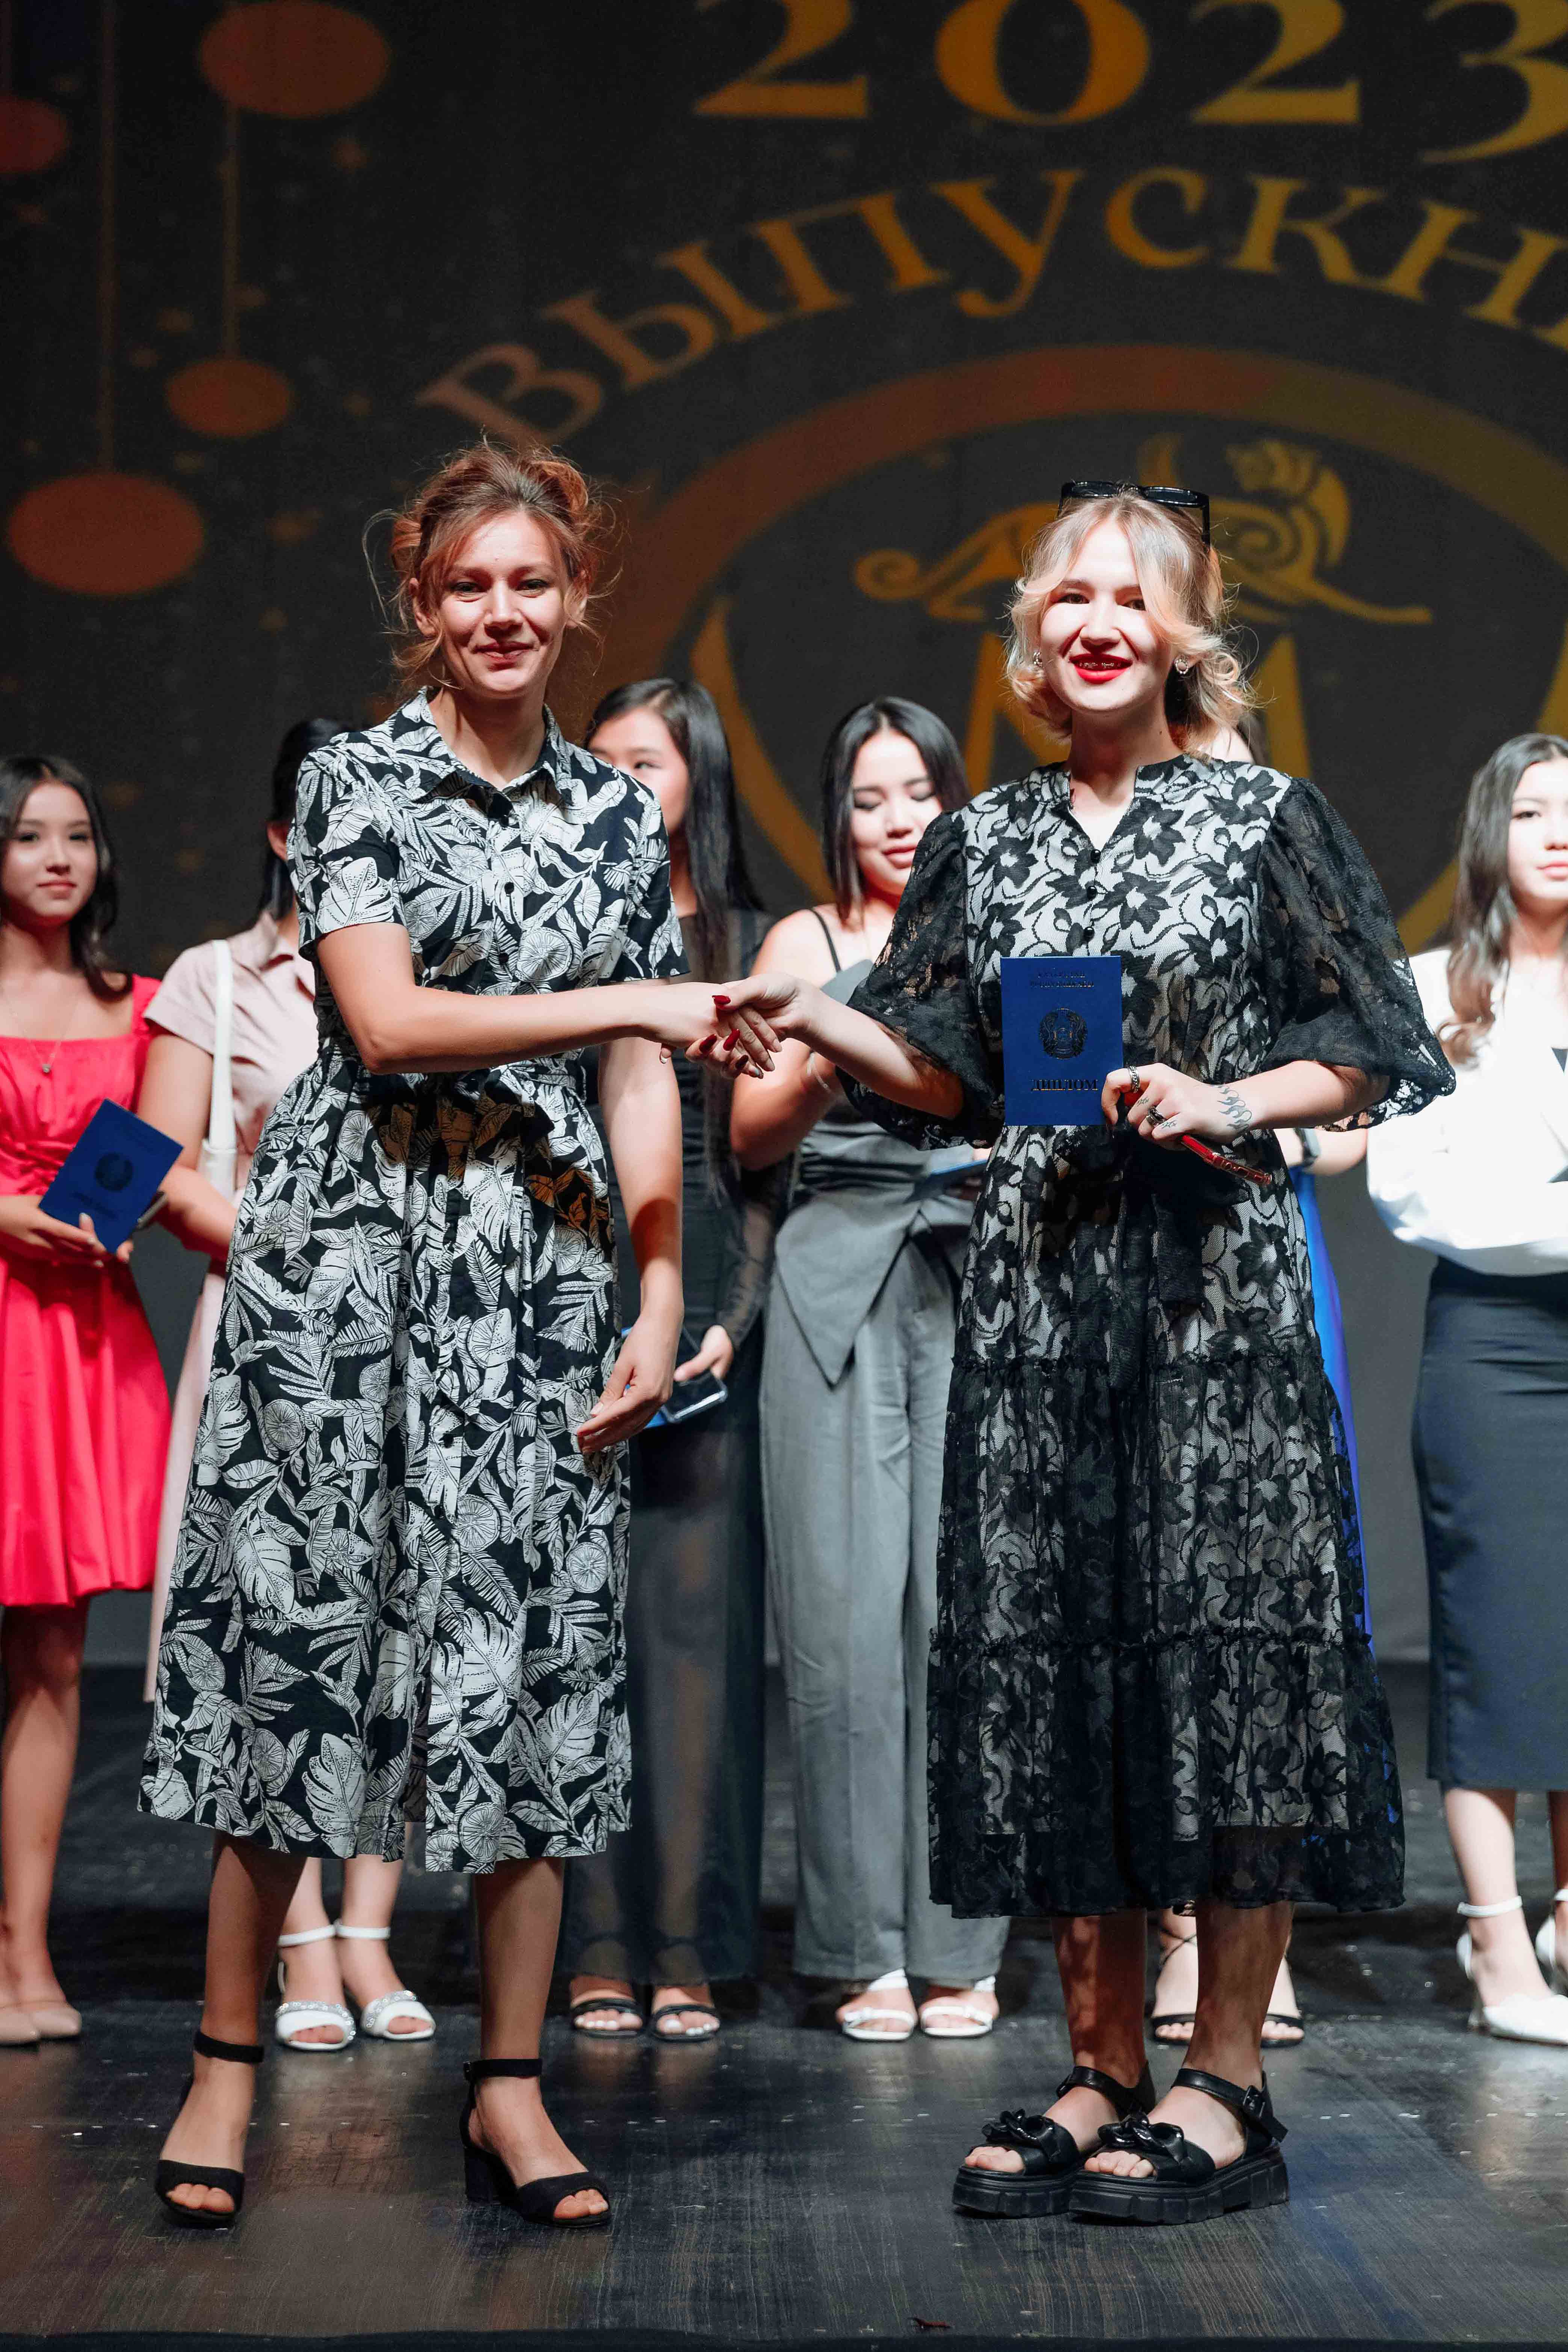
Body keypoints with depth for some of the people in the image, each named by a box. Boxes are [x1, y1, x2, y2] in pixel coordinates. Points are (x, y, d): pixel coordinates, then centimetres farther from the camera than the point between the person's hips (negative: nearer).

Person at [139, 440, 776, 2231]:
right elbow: (387, 1023, -10)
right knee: (303, 1615, -3)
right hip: (349, 1243, -3)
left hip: (544, 1264, 3)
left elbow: (642, 1086, 12)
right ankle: (228, 2059, 7)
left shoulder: (620, 816, 14)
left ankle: (510, 2088, 7)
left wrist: (663, 1298, 3)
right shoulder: (357, 780, 2)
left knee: (535, 1644, 0)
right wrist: (628, 1000, -12)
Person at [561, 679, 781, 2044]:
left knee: (695, 1599, -1)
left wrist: (737, 1316, -7)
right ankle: (598, 1948, 2)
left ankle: (687, 1950, 3)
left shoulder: (753, 943, 10)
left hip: (702, 1291, 0)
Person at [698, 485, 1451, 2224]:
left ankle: (1226, 2081, 1)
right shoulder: (983, 842, 14)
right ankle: (1102, 2067, 10)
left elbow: (1371, 1054, 3)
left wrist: (1229, 1104, -12)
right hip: (1035, 1285, 4)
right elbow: (947, 1077, 11)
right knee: (1047, 1657, 2)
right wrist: (818, 1020, -6)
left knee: (1219, 1643, -7)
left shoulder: (1264, 820, 4)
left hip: (1214, 1282, -3)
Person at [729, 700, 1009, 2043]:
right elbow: (749, 1138, 6)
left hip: (977, 1279, 0)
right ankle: (869, 1947, 2)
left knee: (966, 1603, -7)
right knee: (846, 1611, -6)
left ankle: (961, 1946, 0)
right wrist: (825, 1072, -12)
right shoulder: (807, 944, 13)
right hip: (839, 1279, 0)